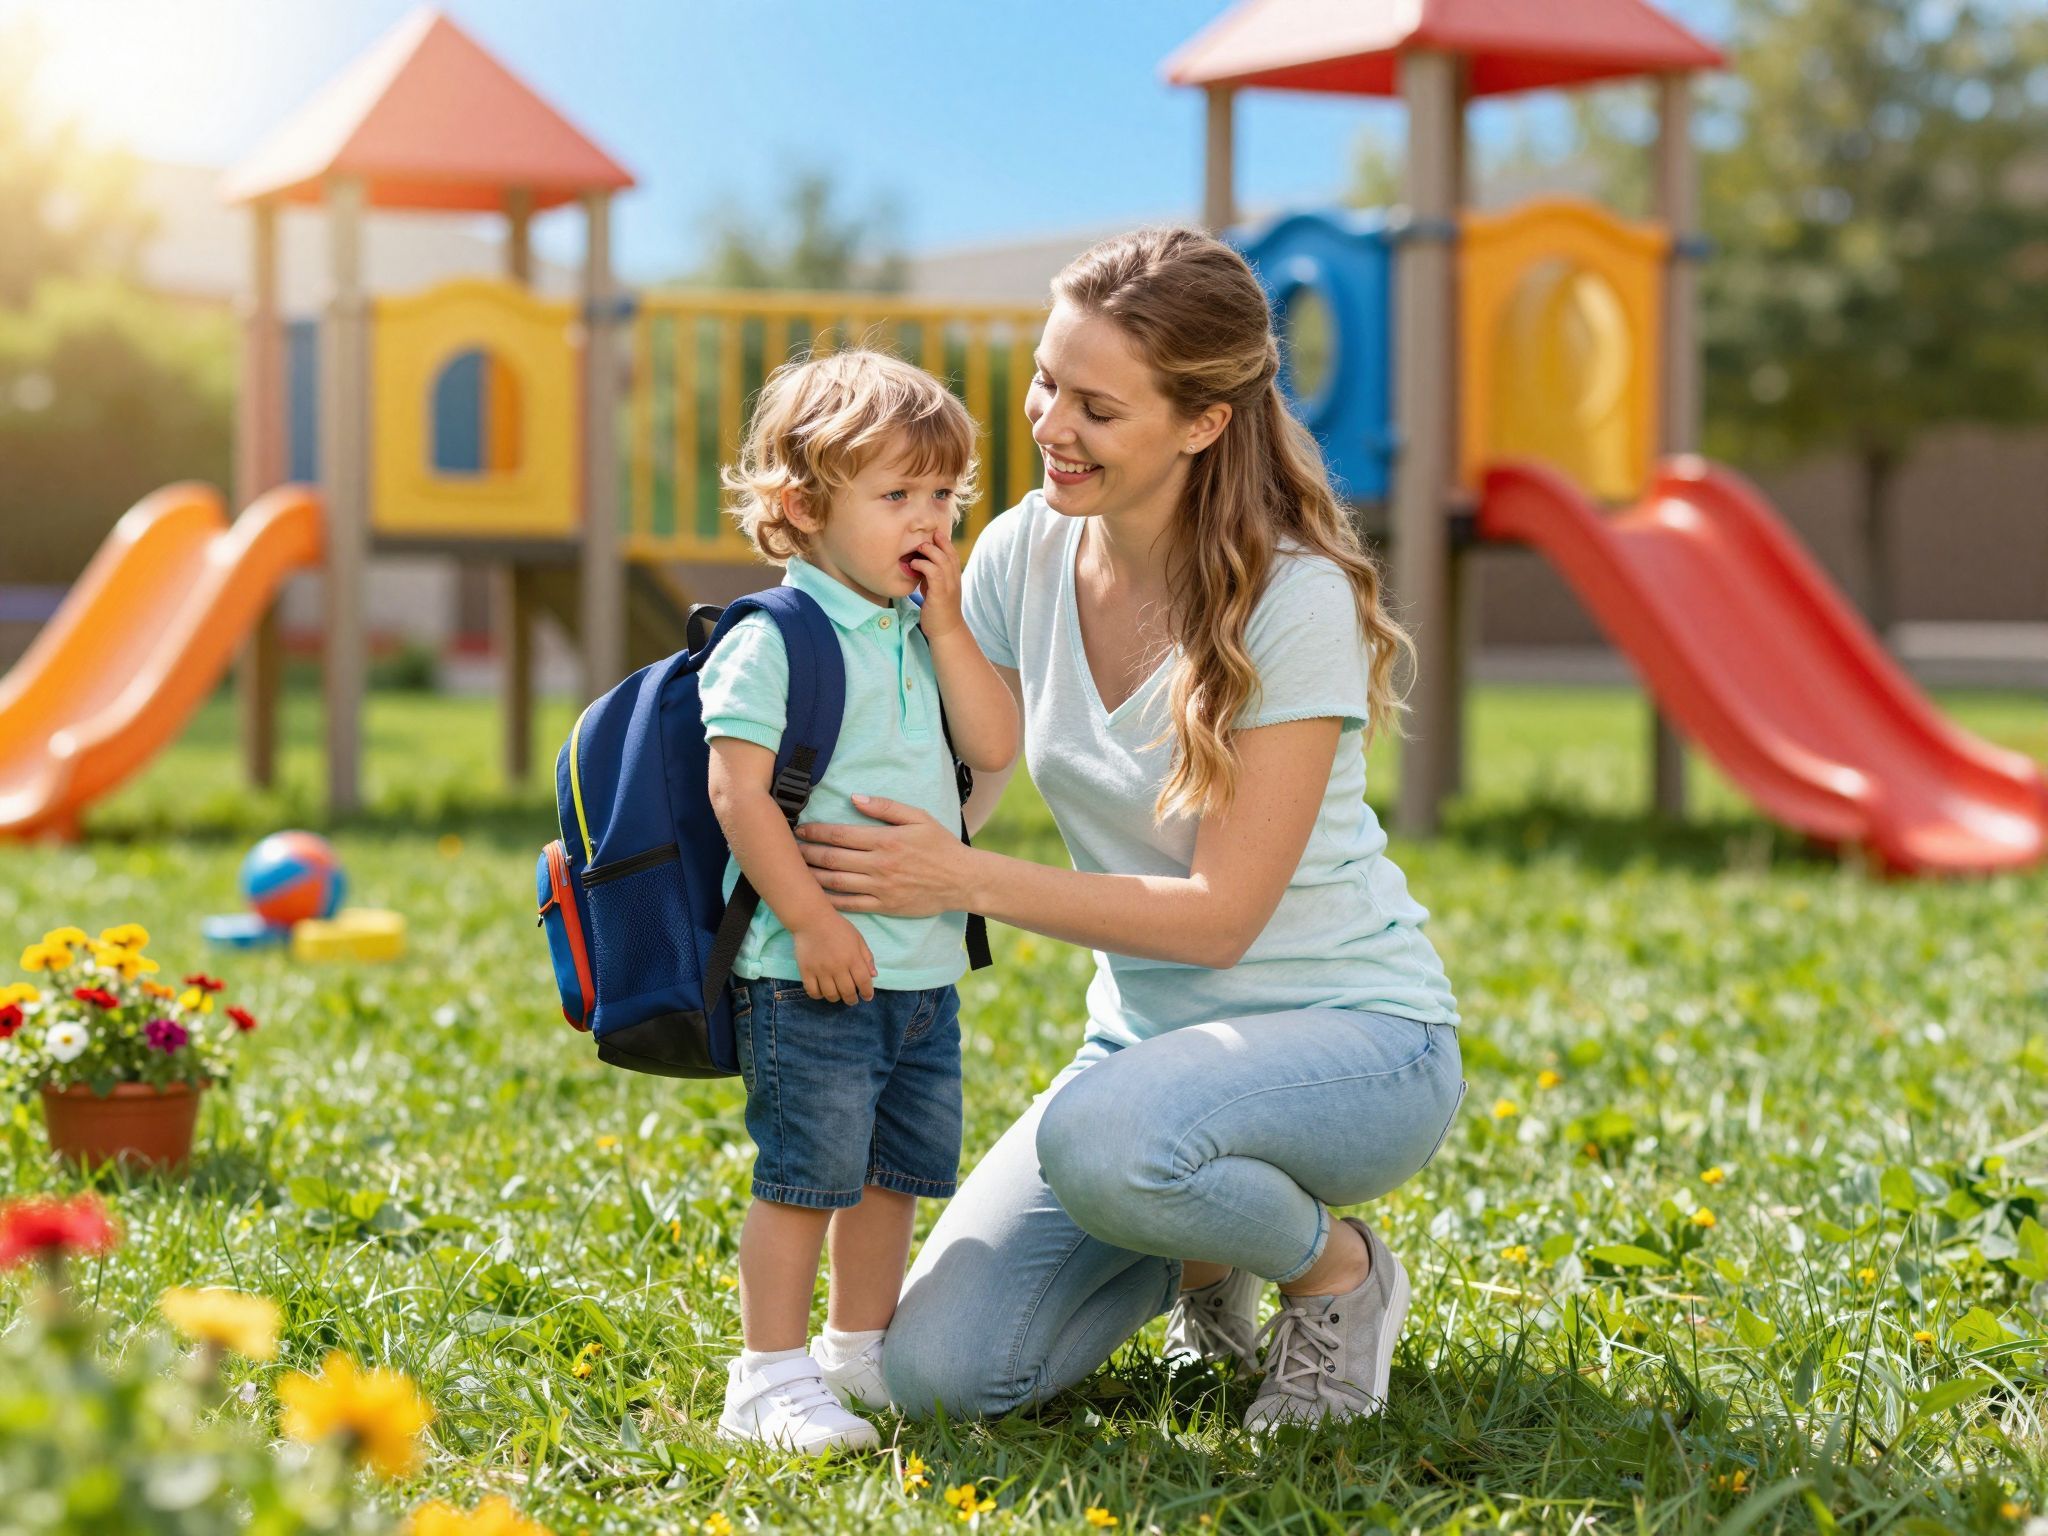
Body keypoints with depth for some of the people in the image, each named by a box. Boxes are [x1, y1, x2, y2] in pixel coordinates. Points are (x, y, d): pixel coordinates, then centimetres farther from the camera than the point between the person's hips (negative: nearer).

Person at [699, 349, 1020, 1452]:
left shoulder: (925, 638, 12)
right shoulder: (773, 643, -12)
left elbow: (992, 745, 2)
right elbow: (736, 790, -17)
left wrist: (947, 625, -4)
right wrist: (811, 920, -21)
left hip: (924, 967, 8)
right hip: (810, 973, -8)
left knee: (895, 1169, 15)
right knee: (808, 1172, -5)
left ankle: (860, 1350, 29)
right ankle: (768, 1376, 4)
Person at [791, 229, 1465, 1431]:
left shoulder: (1296, 601, -21)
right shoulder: (1026, 554, -3)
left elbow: (1221, 914, -22)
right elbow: (938, 791, 3)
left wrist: (963, 880, -30)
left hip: (1351, 1035, -6)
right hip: (1152, 1038, 6)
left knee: (1097, 1140, -38)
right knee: (940, 1368, -11)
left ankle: (1338, 1268, -5)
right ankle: (1207, 1249, 18)